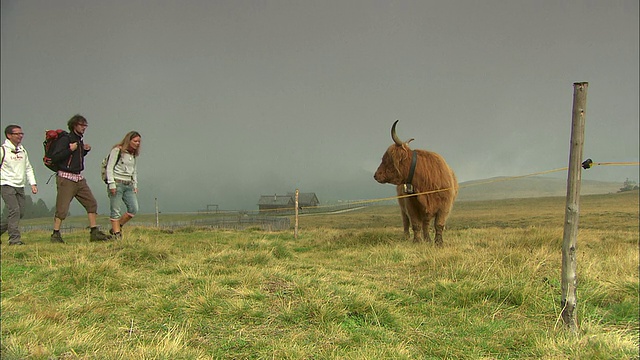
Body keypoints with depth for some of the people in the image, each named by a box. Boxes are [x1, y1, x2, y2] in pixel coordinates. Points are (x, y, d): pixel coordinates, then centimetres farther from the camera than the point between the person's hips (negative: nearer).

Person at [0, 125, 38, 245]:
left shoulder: (23, 150, 13)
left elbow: (28, 168, 19)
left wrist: (33, 183, 11)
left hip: (20, 186, 7)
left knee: (20, 212, 4)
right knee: (14, 211, -16)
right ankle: (14, 238, -12)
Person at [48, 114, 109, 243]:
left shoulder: (79, 141, 14)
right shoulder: (64, 140, -10)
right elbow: (54, 157, -17)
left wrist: (85, 150, 11)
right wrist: (70, 150, -22)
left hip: (79, 179, 8)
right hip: (66, 178, -8)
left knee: (91, 203, 3)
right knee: (62, 208, -5)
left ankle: (94, 233, 6)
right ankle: (55, 235, 6)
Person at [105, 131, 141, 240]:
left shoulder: (133, 154, 17)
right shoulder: (117, 150, -3)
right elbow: (109, 168, -7)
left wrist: (135, 185, 15)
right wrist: (111, 184, -14)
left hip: (128, 185, 7)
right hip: (117, 183, -7)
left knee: (134, 209, -3)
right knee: (115, 211, -4)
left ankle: (116, 228, 11)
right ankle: (116, 234, 1)